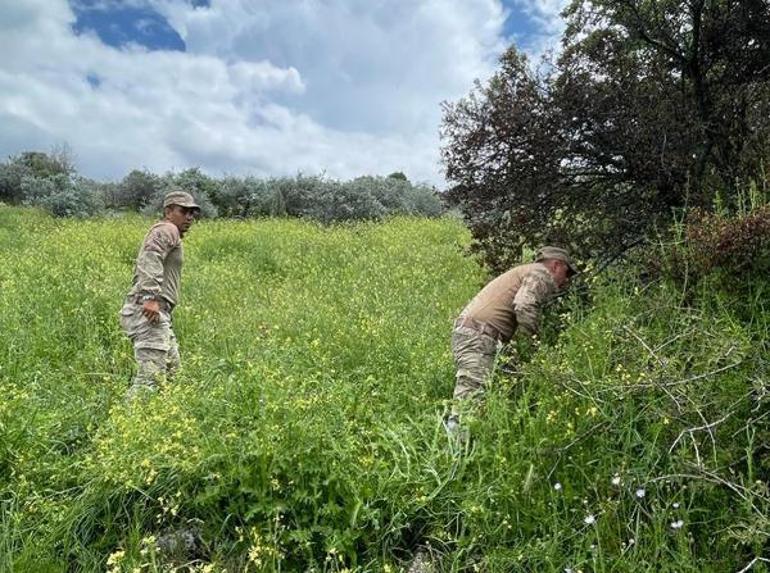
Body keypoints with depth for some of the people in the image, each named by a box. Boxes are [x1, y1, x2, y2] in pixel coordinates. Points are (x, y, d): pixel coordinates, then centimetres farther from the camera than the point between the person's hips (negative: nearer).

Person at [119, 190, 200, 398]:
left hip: (153, 311, 11)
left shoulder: (164, 232, 28)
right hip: (149, 311, -11)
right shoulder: (167, 230, -4)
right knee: (152, 372, -15)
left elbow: (146, 265, 24)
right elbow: (150, 258, -23)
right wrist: (151, 296, -30)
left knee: (172, 366, 16)